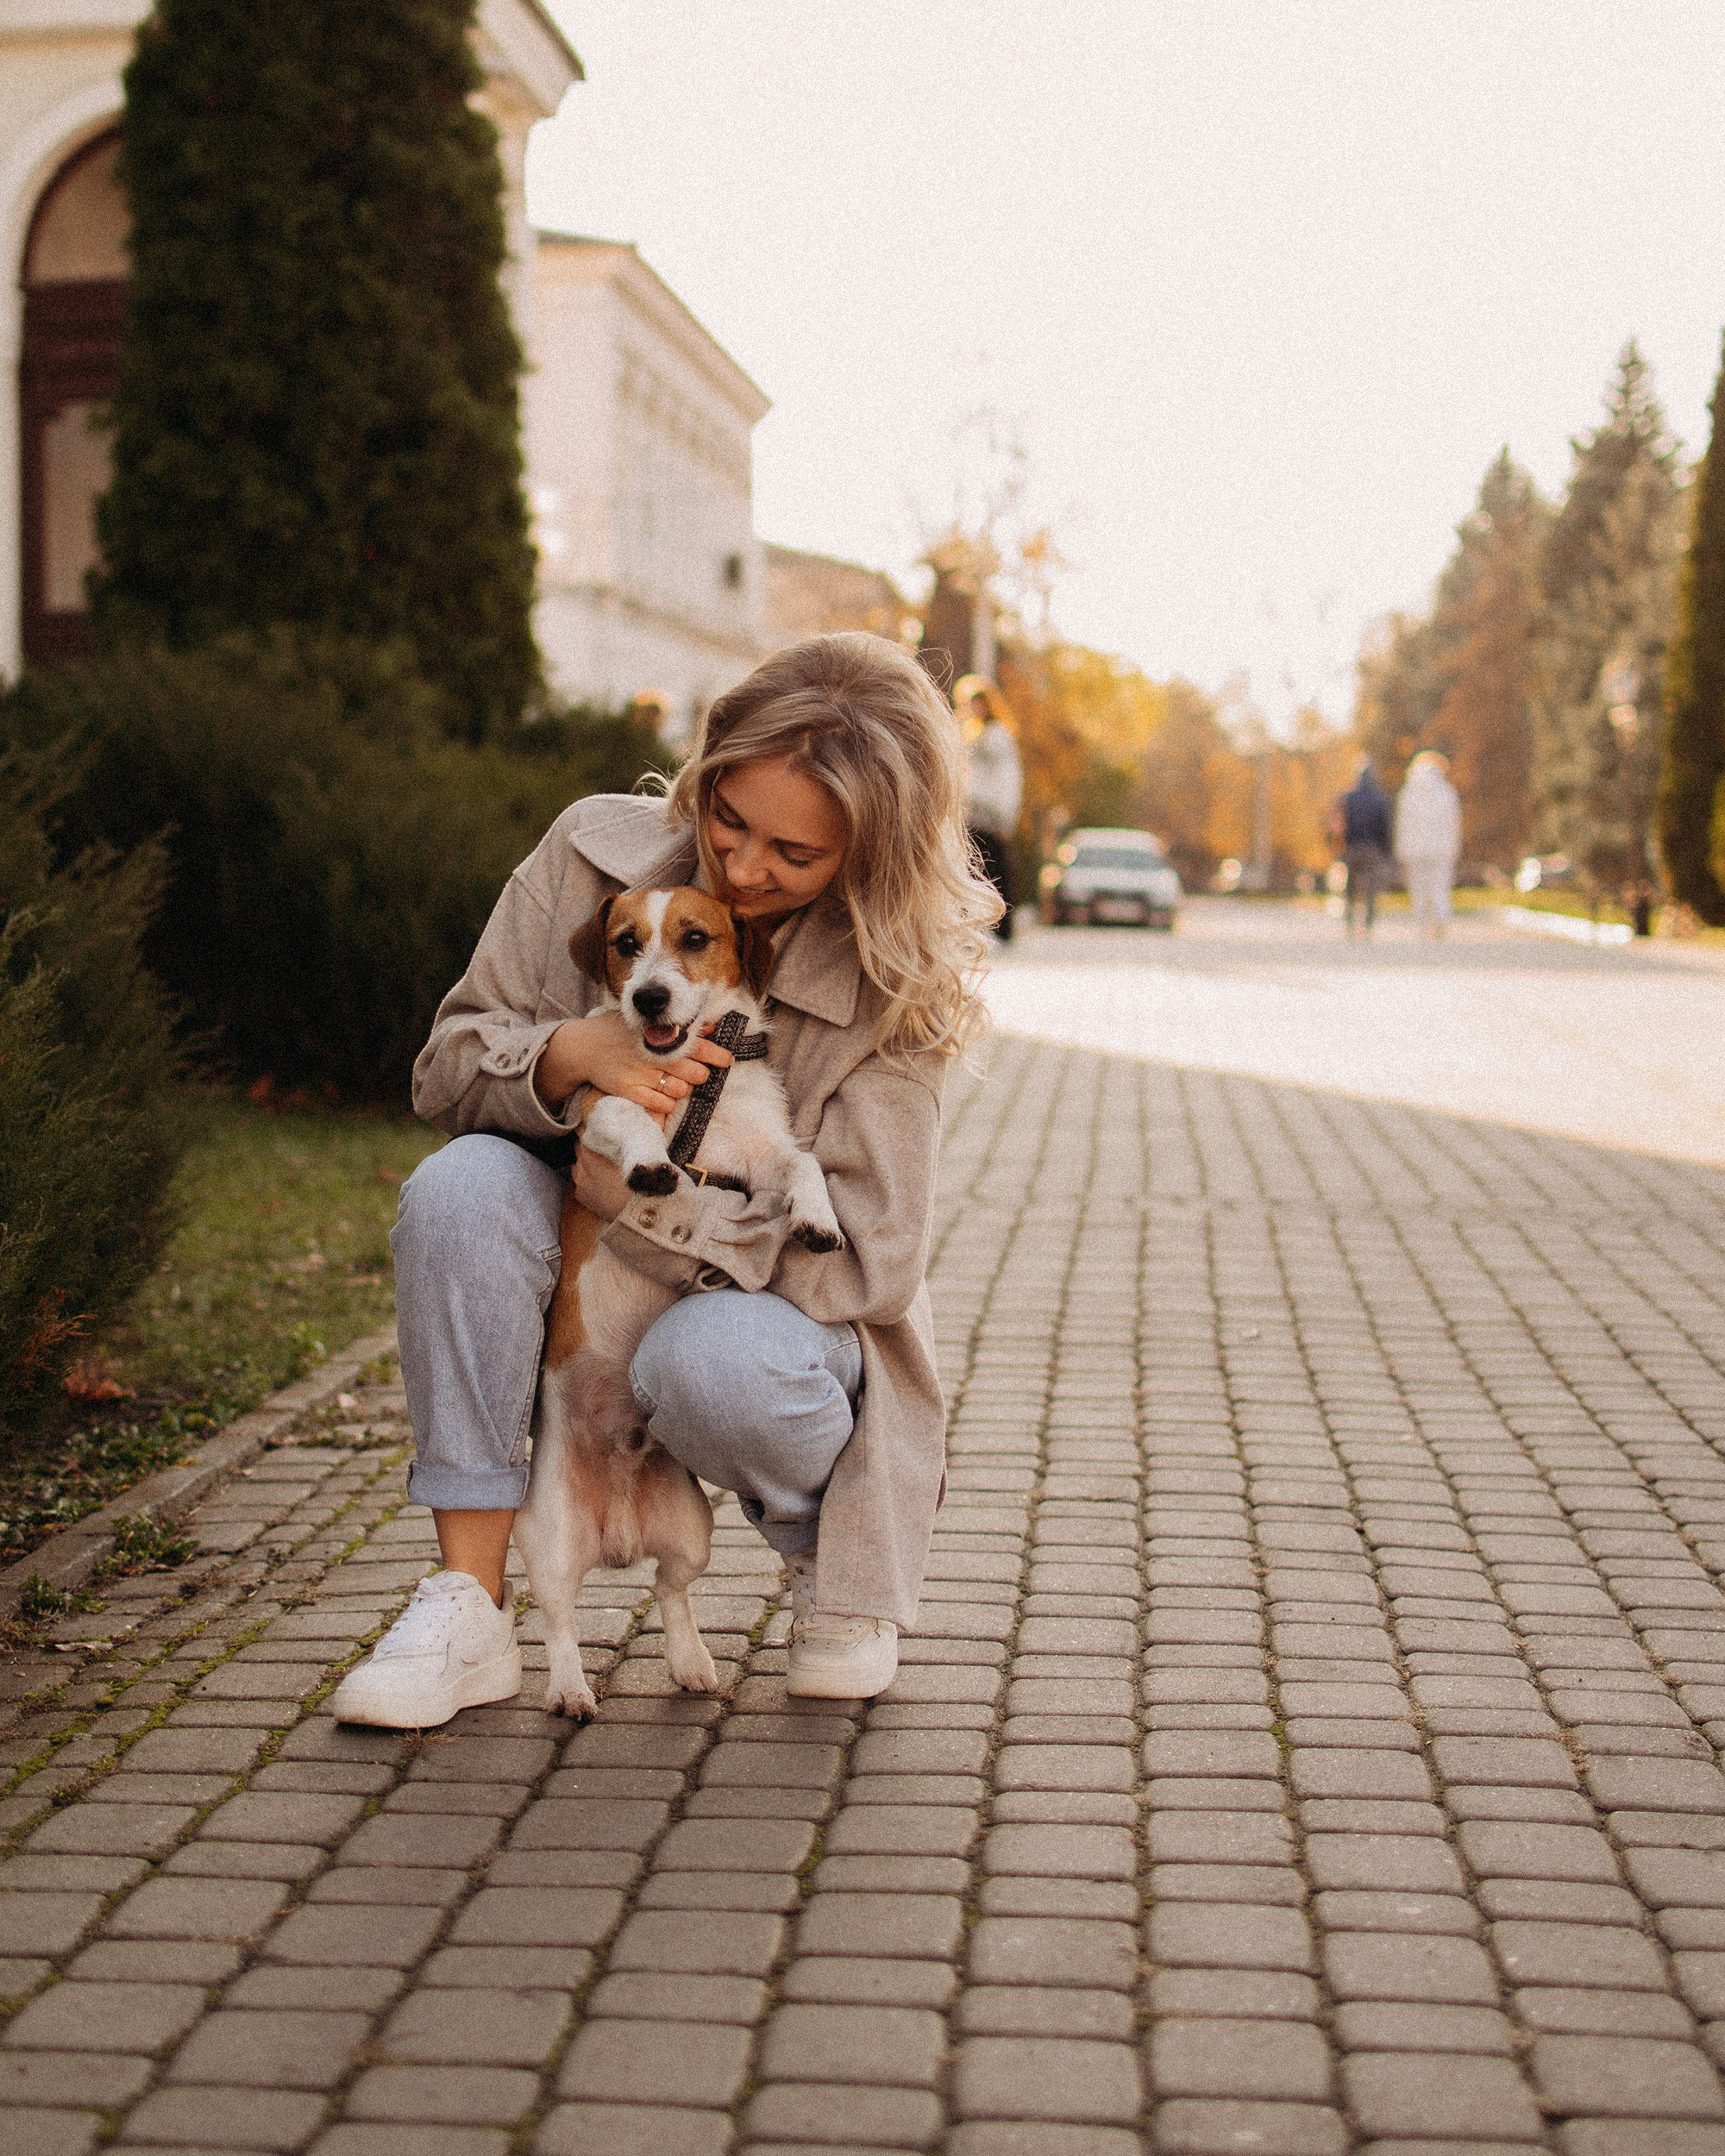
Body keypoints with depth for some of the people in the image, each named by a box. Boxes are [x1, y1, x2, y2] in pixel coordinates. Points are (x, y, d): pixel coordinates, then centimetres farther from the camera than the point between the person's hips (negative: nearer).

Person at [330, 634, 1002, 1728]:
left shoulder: (893, 987, -17)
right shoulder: (597, 853, -9)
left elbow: (868, 1263, -18)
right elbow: (446, 1066, -3)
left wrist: (636, 1200, -24)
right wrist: (569, 1055, -26)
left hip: (779, 1311, -3)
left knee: (715, 1359, -38)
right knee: (464, 1183, -28)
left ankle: (838, 1567, -1)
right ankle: (469, 1607, -21)